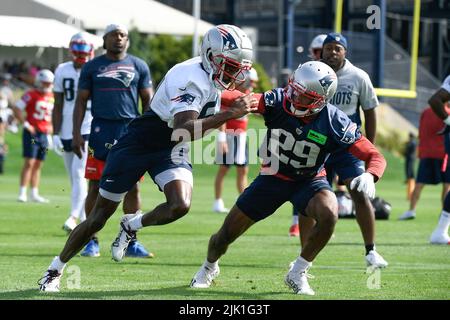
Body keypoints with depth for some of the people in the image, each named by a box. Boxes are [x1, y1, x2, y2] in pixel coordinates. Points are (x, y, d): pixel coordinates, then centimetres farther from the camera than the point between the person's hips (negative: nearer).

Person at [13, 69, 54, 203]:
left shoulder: (52, 97, 12)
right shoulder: (31, 95, -7)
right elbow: (17, 109, -10)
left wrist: (51, 126, 11)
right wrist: (26, 124, -14)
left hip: (44, 134, 6)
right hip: (32, 133, -6)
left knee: (38, 165, 10)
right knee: (29, 163, -11)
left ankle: (35, 194, 14)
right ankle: (22, 193, -10)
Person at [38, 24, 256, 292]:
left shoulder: (213, 76, -4)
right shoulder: (193, 79, -30)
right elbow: (184, 130, -44)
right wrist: (230, 114, -46)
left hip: (171, 152, 6)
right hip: (138, 146, -6)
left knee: (180, 206, -23)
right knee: (99, 217, 5)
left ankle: (132, 226, 7)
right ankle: (55, 270, 23)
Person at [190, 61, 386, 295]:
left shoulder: (334, 123, -25)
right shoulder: (278, 101, -24)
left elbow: (375, 157, -22)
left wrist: (369, 177, -44)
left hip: (310, 180, -1)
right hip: (273, 177, 1)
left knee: (329, 215, -33)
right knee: (226, 236, 6)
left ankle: (298, 273, -9)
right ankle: (209, 267, 44)